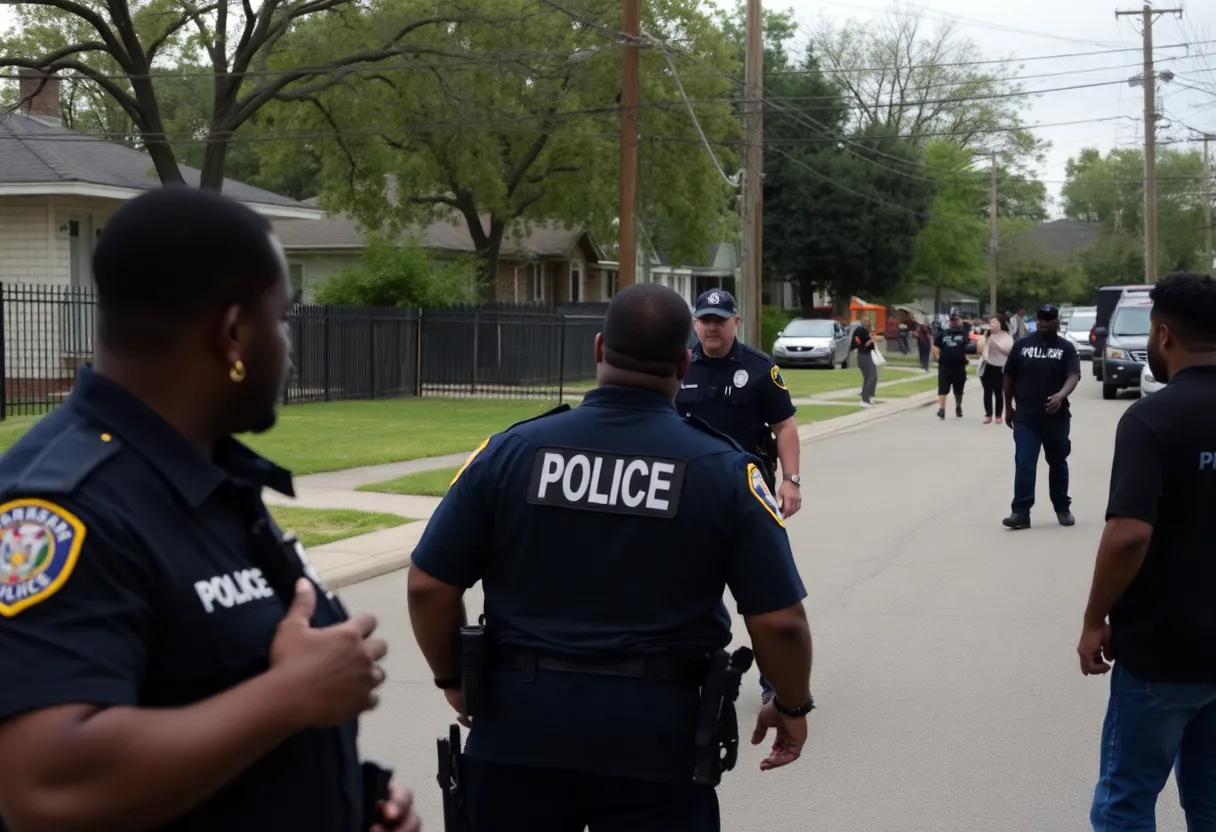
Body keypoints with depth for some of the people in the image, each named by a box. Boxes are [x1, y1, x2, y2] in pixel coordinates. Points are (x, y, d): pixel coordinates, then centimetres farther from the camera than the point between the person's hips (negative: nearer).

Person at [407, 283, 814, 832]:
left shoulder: (510, 451, -4)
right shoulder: (724, 469, -6)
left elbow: (429, 586, -2)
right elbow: (778, 619, -7)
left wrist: (452, 678, 15)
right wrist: (791, 706, 11)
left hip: (520, 719, 1)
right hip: (655, 730, -1)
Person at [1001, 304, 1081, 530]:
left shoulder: (1066, 348, 1)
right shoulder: (1021, 345, 4)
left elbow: (1074, 376, -12)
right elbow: (1009, 377, 10)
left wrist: (1061, 396, -31)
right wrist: (1008, 407, 11)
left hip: (1056, 417, 0)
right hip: (1025, 417, 0)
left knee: (1058, 464, 13)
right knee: (1024, 464, -8)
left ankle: (1063, 509, 25)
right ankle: (1021, 512, -12)